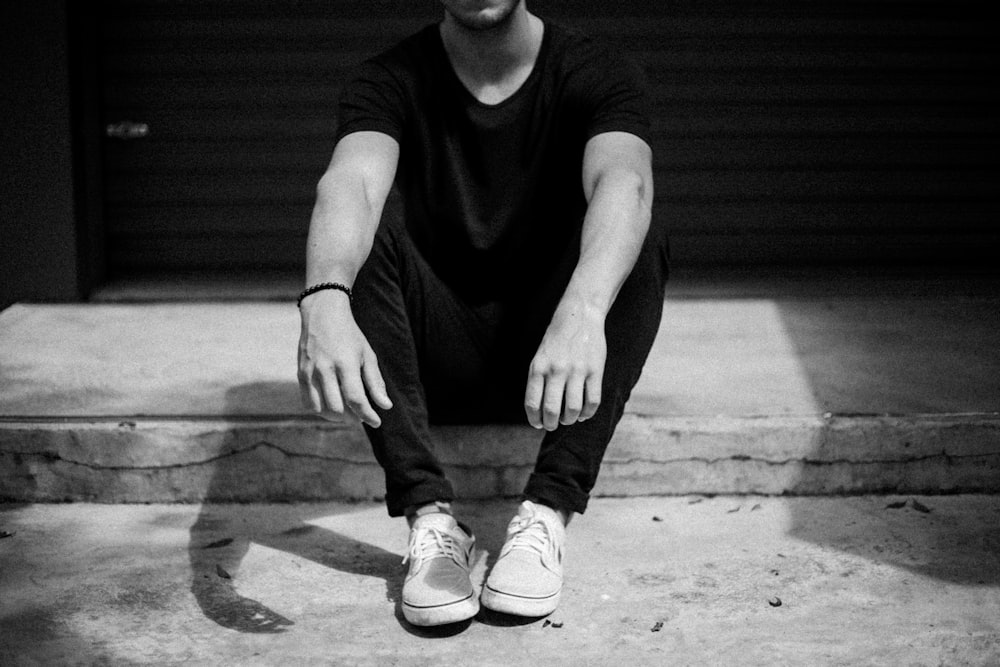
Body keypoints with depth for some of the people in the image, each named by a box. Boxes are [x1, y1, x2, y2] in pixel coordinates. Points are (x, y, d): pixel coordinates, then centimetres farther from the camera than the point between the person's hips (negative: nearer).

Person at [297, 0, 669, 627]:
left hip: (553, 359, 0)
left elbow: (623, 183, -31)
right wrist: (325, 300, -51)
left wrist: (582, 312, -53)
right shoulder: (392, 81, -7)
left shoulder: (597, 74, -9)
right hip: (436, 366, 1)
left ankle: (547, 515, -27)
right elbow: (349, 185, -28)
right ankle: (430, 517, -29)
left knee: (639, 238, -26)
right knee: (365, 225, -24)